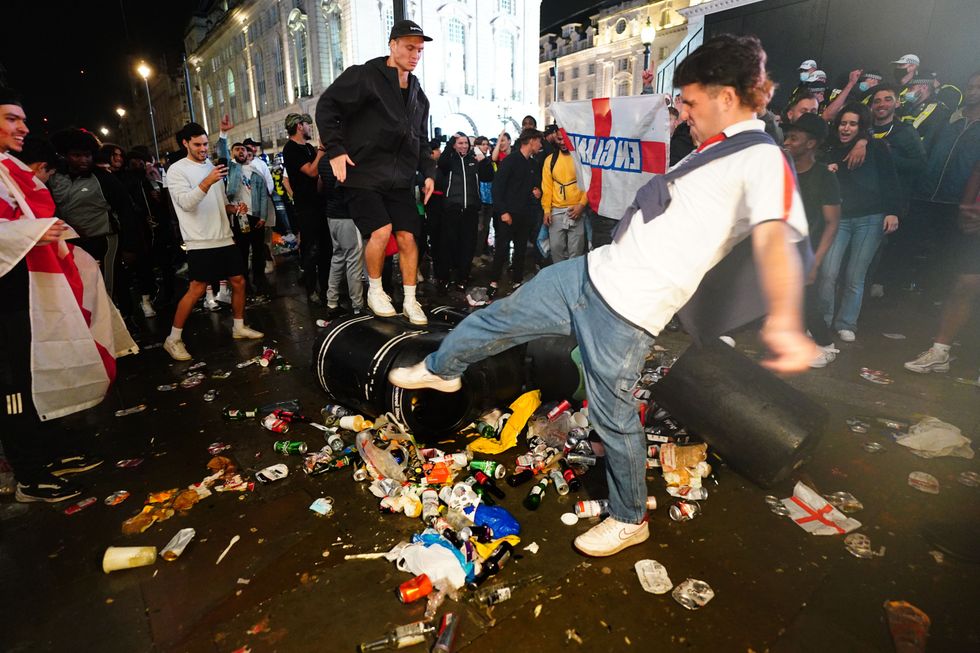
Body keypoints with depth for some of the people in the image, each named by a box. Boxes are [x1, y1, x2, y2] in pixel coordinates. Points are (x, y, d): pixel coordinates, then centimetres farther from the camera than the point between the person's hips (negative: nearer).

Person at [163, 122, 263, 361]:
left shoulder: (212, 166, 16)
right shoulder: (177, 170, -5)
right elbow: (186, 203, -18)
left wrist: (232, 207, 3)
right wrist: (207, 182, -30)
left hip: (224, 237, 7)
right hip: (200, 242, -7)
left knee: (239, 281, 7)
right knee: (197, 289, -8)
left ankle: (239, 327, 24)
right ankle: (173, 339, 3)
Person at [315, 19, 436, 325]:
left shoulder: (418, 94, 17)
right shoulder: (363, 76, -4)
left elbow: (422, 140, 23)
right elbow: (326, 106, -5)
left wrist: (428, 172, 10)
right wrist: (335, 149, -15)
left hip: (400, 179, 6)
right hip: (363, 174, -5)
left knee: (407, 236, -2)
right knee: (381, 231, -19)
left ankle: (410, 300, 9)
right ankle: (375, 290, 5)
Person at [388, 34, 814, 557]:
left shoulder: (762, 159, -14)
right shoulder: (717, 149, 15)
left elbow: (773, 239, -33)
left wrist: (783, 320, -50)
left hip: (627, 311, -9)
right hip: (593, 272, 9)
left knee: (612, 416, 5)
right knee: (502, 315, 15)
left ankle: (629, 520, 31)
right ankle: (441, 369, 41)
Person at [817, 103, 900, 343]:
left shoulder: (876, 148, 5)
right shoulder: (830, 150, 11)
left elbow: (890, 181, 2)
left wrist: (892, 212, -7)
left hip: (871, 219, -1)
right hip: (838, 217, 1)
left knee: (855, 277, 1)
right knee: (828, 273, -12)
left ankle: (846, 324, 12)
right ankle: (823, 322, 1)